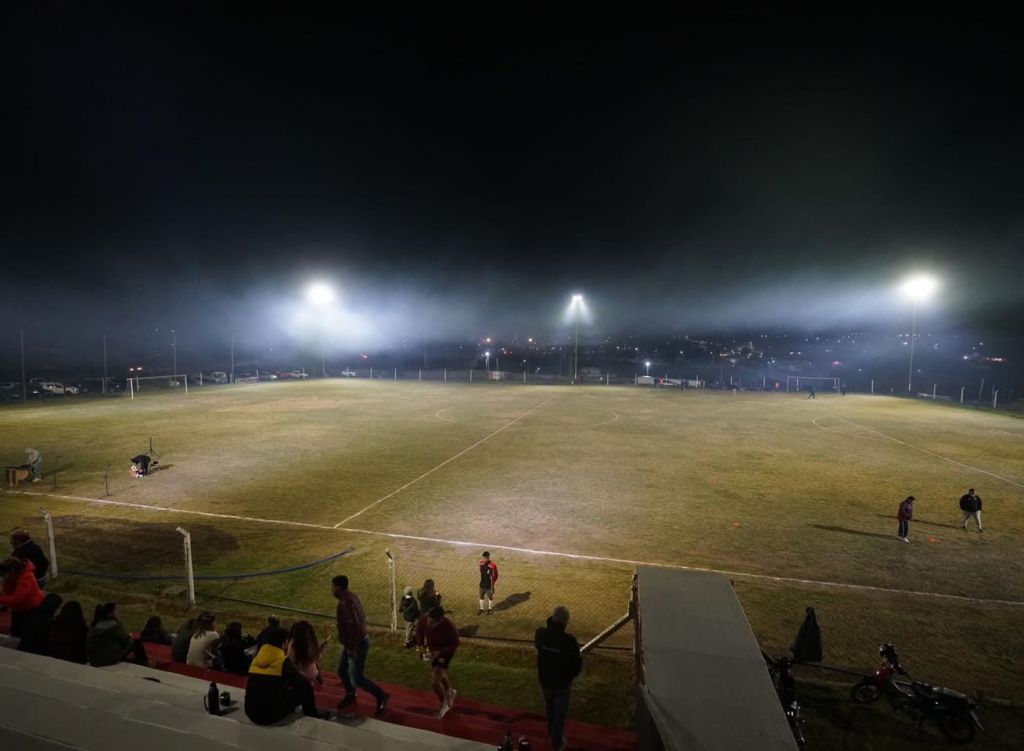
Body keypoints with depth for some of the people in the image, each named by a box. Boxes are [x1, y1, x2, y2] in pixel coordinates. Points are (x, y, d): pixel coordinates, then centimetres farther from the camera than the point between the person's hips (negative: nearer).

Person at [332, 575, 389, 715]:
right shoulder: (350, 596, 3)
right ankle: (350, 696, 42)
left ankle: (382, 696, 12)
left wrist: (351, 648, -21)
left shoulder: (346, 603, -28)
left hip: (357, 644, -10)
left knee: (356, 679, -2)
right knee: (341, 670, 22)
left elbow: (354, 626, -31)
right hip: (354, 642, 10)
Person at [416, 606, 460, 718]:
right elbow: (419, 631, -4)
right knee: (440, 674, 25)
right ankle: (450, 692, 57)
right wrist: (421, 646, -17)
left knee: (435, 682, -12)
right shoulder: (423, 620, -29)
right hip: (432, 649, 5)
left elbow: (455, 644, -23)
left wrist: (439, 653, -32)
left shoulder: (449, 626, -40)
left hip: (446, 651, -5)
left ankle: (444, 704, 18)